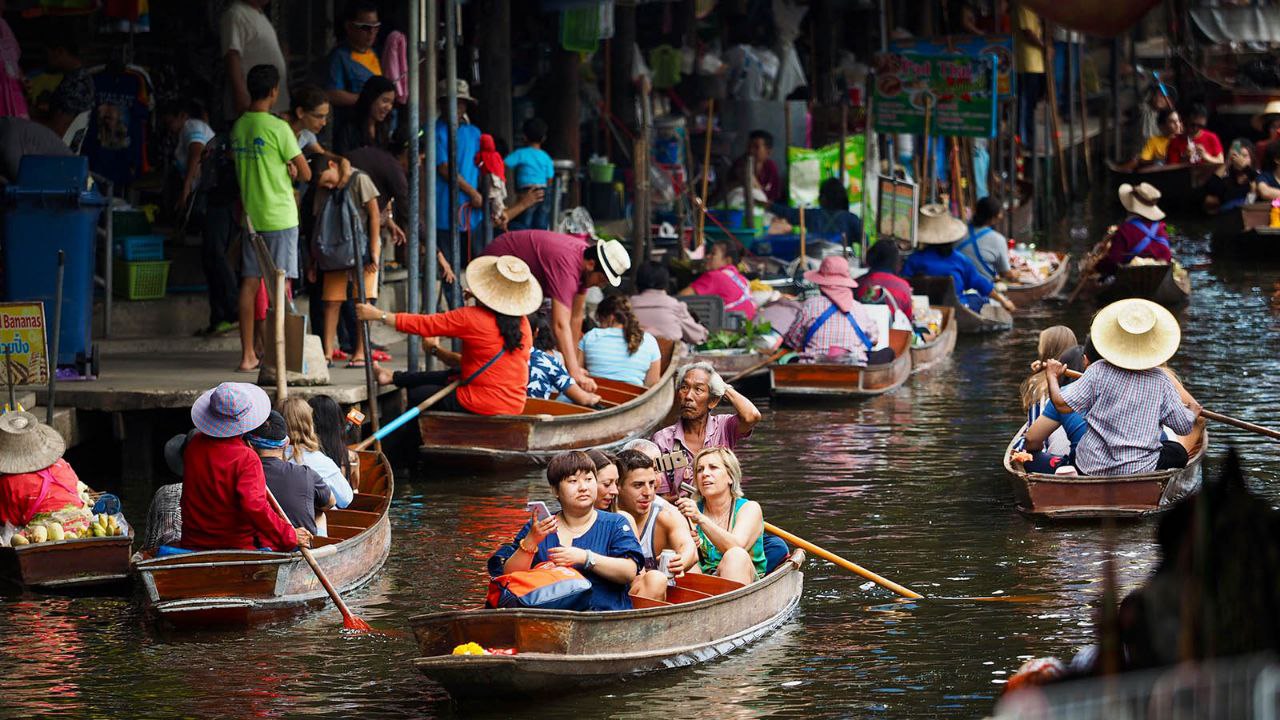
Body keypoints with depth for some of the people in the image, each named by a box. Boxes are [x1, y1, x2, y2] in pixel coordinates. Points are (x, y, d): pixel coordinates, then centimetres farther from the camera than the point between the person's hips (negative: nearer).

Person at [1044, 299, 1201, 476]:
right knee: (1178, 453, 23)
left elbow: (1062, 404, -10)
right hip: (1139, 470, -3)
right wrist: (1193, 411, 23)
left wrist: (1052, 375, 9)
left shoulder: (1098, 371, -9)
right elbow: (1184, 427, -1)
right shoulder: (1160, 381, -7)